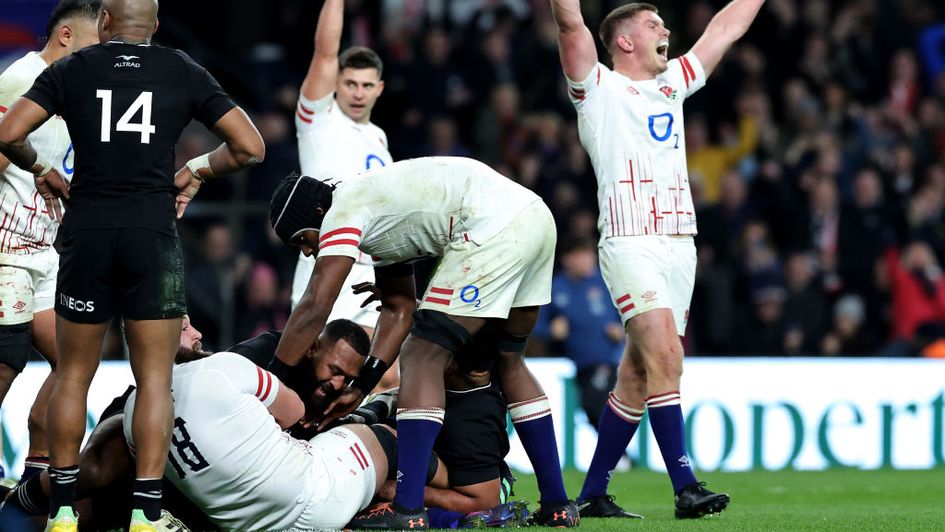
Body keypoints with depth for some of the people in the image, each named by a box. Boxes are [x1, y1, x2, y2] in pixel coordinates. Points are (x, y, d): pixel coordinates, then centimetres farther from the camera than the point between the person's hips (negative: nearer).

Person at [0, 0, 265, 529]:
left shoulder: (71, 69, 6)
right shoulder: (184, 72, 6)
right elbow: (250, 147, 4)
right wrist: (198, 170, 20)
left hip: (86, 233, 1)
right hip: (153, 236, -1)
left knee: (74, 375, 12)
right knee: (155, 380, 4)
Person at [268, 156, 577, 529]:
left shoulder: (344, 212, -5)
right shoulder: (375, 219, 23)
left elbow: (315, 308, -12)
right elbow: (398, 311, 22)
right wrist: (360, 388, 15)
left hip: (494, 227, -11)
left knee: (424, 357, -7)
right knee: (507, 362, 23)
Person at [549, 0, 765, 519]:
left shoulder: (673, 83, 22)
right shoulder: (598, 87, 3)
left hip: (679, 242, 7)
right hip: (630, 241, -7)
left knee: (637, 377, 6)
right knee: (664, 356, -19)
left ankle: (592, 495, 12)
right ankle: (686, 486, -23)